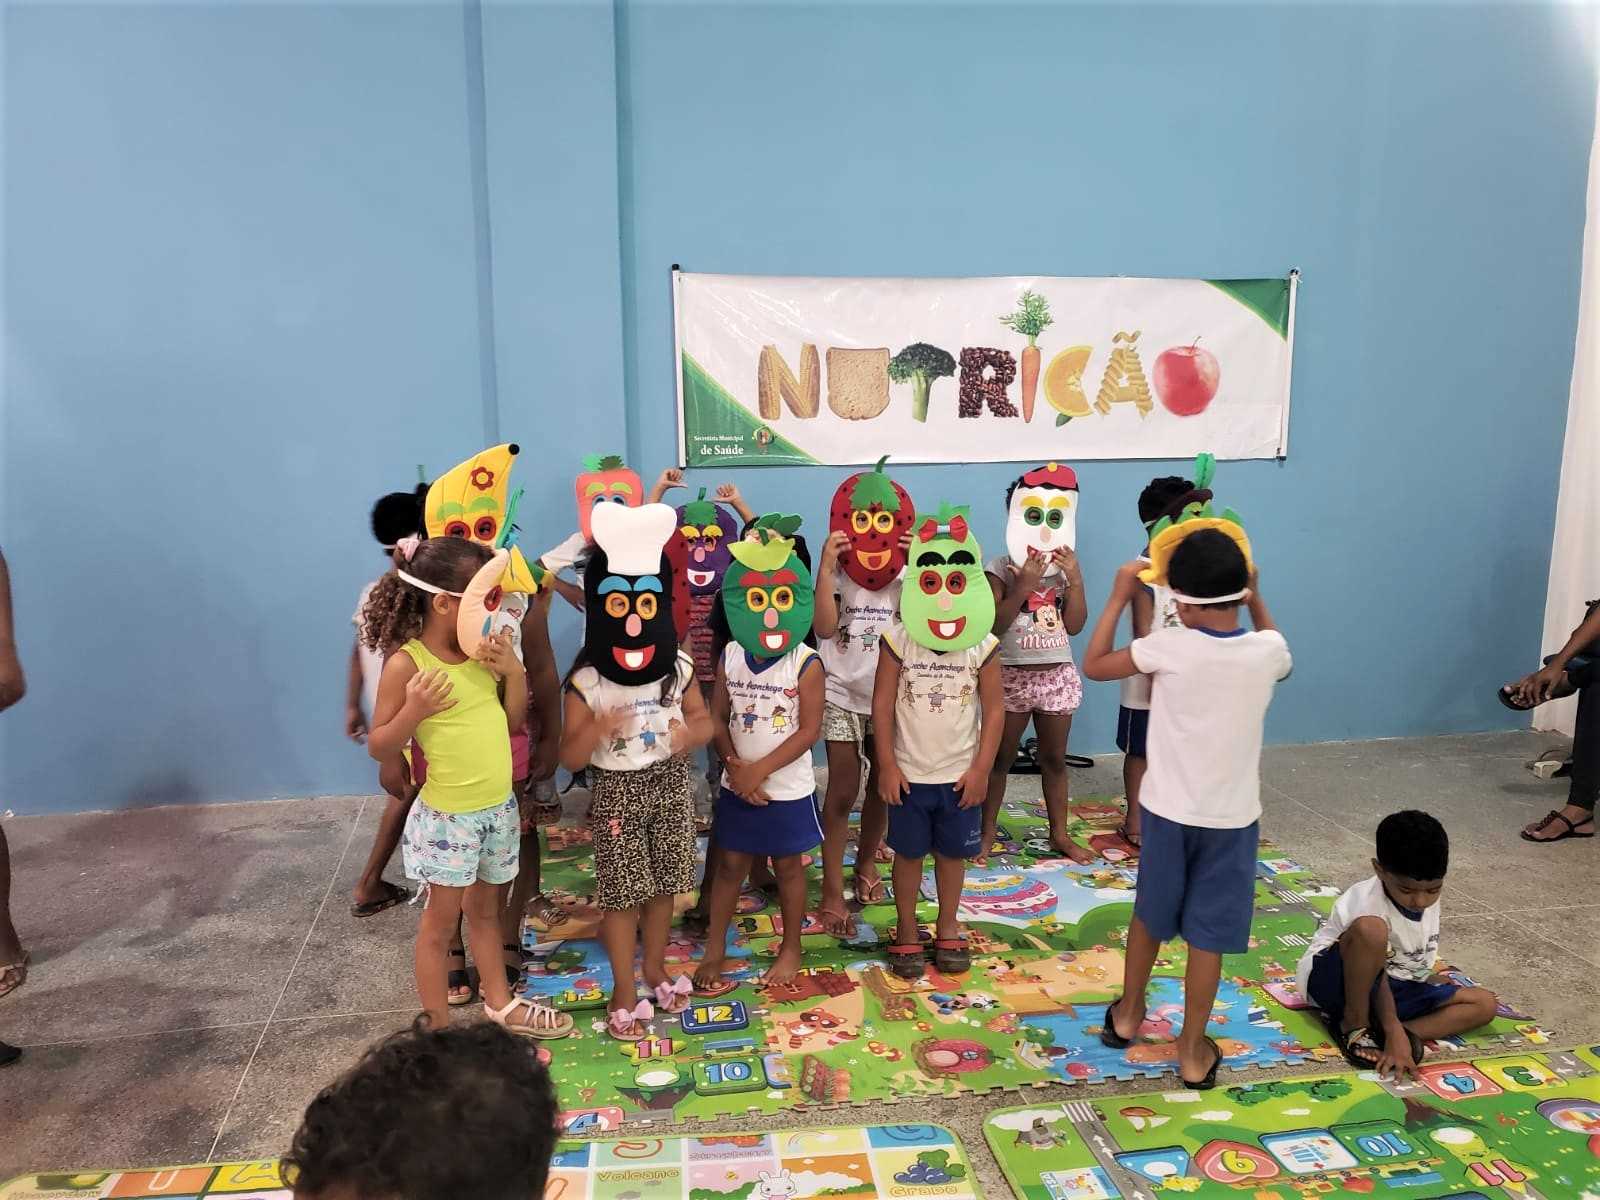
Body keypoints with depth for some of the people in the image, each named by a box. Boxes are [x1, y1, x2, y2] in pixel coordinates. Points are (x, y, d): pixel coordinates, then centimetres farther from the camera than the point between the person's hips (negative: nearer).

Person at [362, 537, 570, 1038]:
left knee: (486, 908, 22)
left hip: (500, 806, 6)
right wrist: (413, 712, -29)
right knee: (441, 921, 9)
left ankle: (500, 1003, 38)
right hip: (448, 815, -6)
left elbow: (514, 721, 7)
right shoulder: (406, 663, -17)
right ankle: (439, 1030, 24)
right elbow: (378, 747, -12)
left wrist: (515, 672, -9)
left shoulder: (482, 651, 0)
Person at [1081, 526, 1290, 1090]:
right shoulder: (1266, 650, -10)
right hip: (1233, 816, 1)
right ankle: (1193, 1049, 21)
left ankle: (1127, 1014, 38)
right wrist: (1255, 598, 16)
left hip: (1169, 809, -1)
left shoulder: (1170, 646, -19)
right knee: (1208, 933, 10)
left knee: (1150, 915, 20)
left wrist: (1119, 597, 0)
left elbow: (1094, 665, -5)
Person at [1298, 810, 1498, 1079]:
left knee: (1485, 1004, -3)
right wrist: (1394, 1032, -31)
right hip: (1333, 982, -8)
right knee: (1370, 928, -37)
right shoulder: (1367, 902, -25)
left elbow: (1416, 965, 7)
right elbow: (1376, 975, -25)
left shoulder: (1428, 899, -3)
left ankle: (1379, 1032, -18)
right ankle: (1354, 1024, -17)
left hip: (1394, 985, 8)